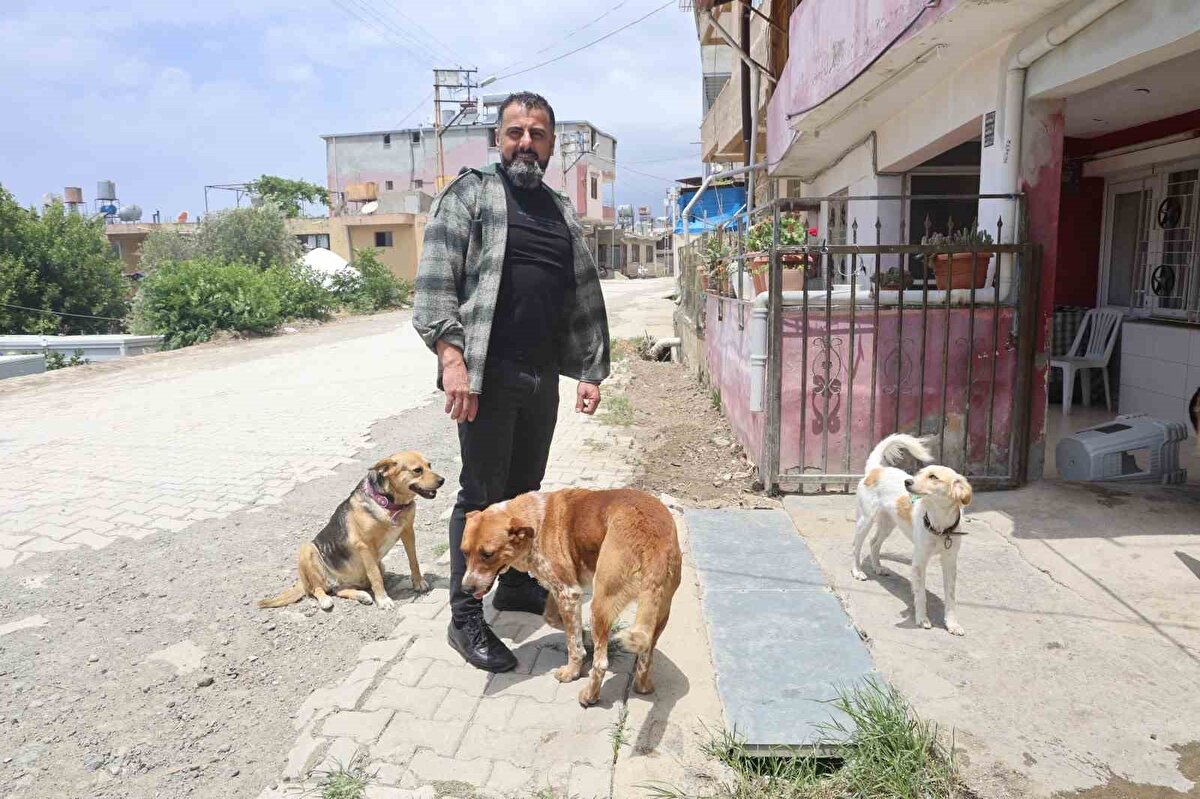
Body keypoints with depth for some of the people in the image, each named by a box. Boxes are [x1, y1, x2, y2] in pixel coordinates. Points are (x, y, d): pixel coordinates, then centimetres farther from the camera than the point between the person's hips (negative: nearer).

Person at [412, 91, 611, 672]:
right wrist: (451, 356, -19)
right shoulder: (470, 193, 1)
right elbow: (434, 281, -8)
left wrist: (591, 371, 14)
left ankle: (516, 585, 33)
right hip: (487, 373, -6)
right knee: (481, 494, -2)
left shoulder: (562, 212, 19)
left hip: (543, 377, 6)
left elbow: (586, 297, 20)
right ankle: (465, 619, 9)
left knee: (525, 488, 16)